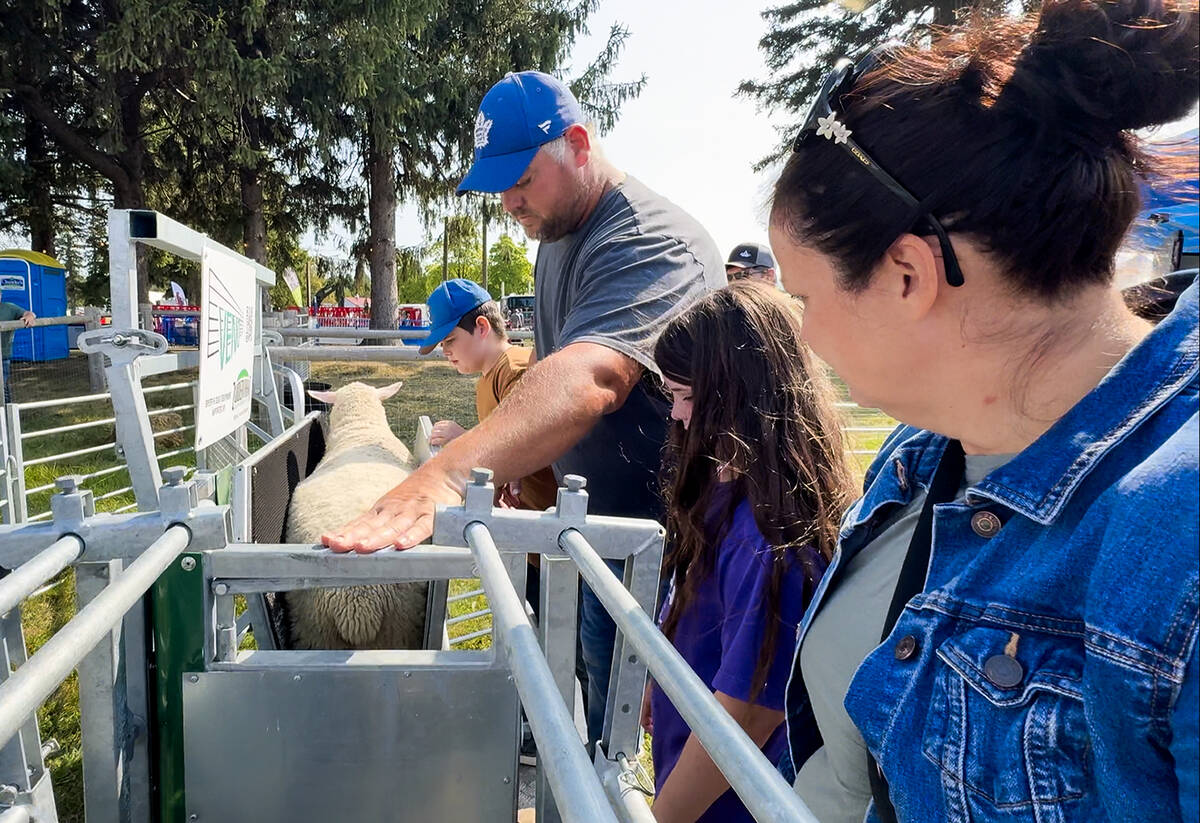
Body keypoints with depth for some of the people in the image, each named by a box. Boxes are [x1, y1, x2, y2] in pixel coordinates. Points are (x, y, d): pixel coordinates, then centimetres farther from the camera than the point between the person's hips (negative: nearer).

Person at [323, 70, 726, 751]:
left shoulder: (652, 240, -22)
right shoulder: (558, 234, 12)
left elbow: (587, 380, -40)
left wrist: (447, 475, -51)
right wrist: (493, 457, 6)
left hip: (656, 541, -9)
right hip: (592, 527, 9)